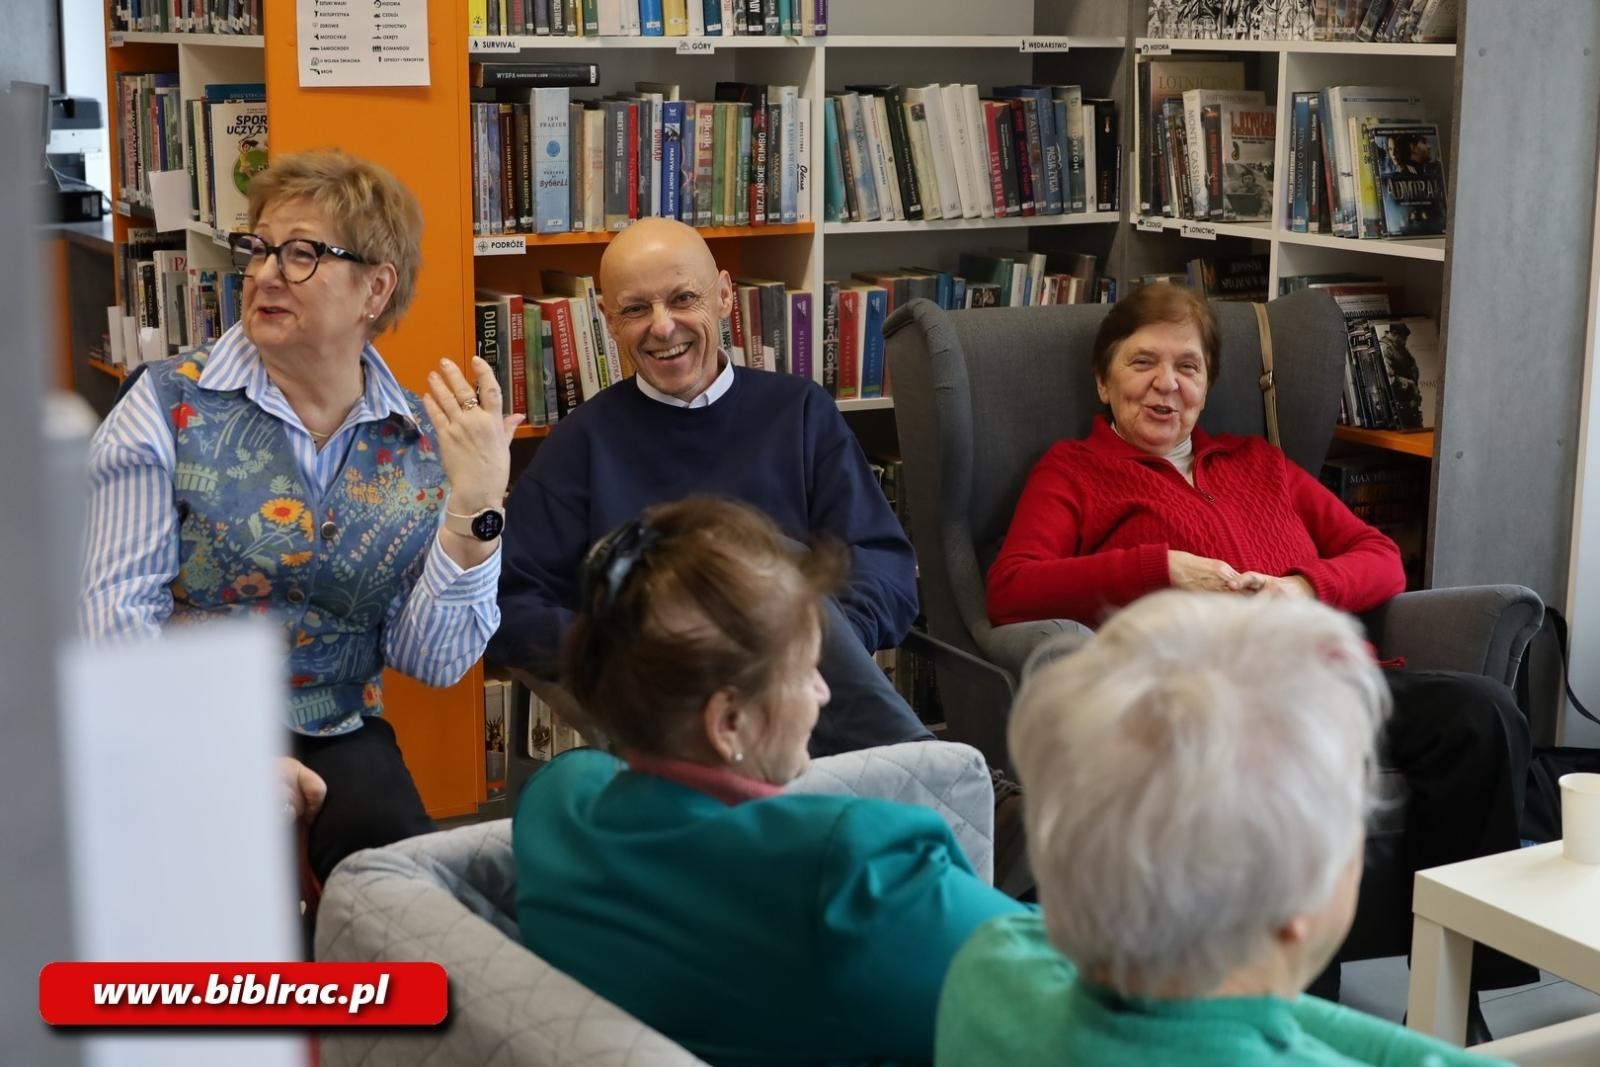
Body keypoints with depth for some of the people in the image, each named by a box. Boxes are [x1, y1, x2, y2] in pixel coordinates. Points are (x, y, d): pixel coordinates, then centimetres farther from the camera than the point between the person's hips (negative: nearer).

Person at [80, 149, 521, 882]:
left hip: (337, 736, 2)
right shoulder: (172, 407, -4)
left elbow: (432, 661, -2)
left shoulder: (425, 443, 2)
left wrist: (475, 509, -15)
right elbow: (116, 606, -9)